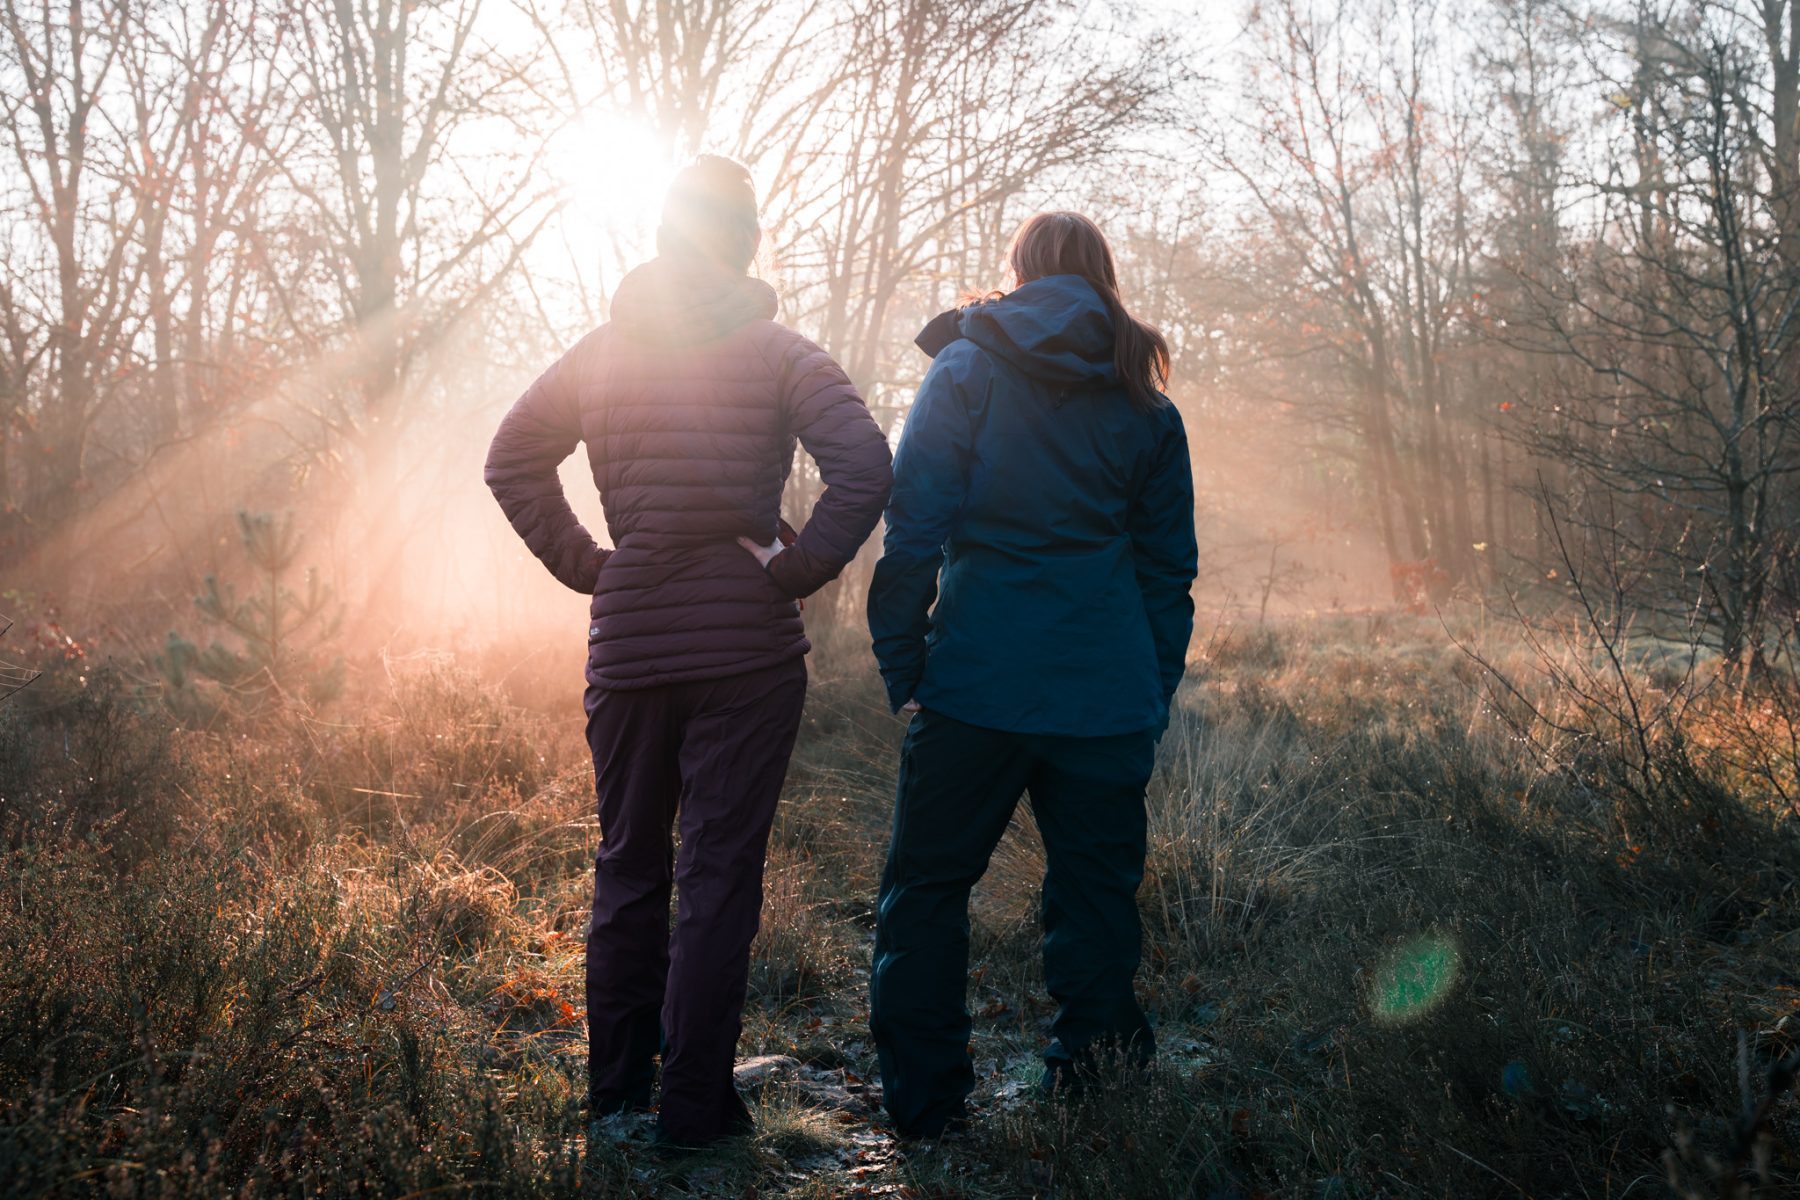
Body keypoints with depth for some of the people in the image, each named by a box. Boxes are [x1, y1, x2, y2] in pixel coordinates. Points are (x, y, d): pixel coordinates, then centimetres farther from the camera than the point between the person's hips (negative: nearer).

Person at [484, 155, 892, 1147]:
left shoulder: (600, 351, 7)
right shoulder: (777, 352, -4)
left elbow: (511, 460, 9)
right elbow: (864, 464, -18)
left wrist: (582, 565, 8)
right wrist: (801, 569, -9)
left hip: (626, 647, 4)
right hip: (747, 648, -3)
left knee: (628, 868, 17)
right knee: (720, 876, 4)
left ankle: (616, 1086, 26)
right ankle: (694, 1105, 8)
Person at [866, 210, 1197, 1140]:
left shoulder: (967, 368, 2)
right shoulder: (1145, 402, 12)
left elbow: (914, 526, -5)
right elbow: (1168, 565, 14)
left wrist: (901, 664, -1)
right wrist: (1156, 694, 19)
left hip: (977, 680, -3)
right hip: (1110, 693, 3)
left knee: (927, 886, 9)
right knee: (1096, 889, 13)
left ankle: (923, 1101, 13)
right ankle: (1090, 1067, 20)